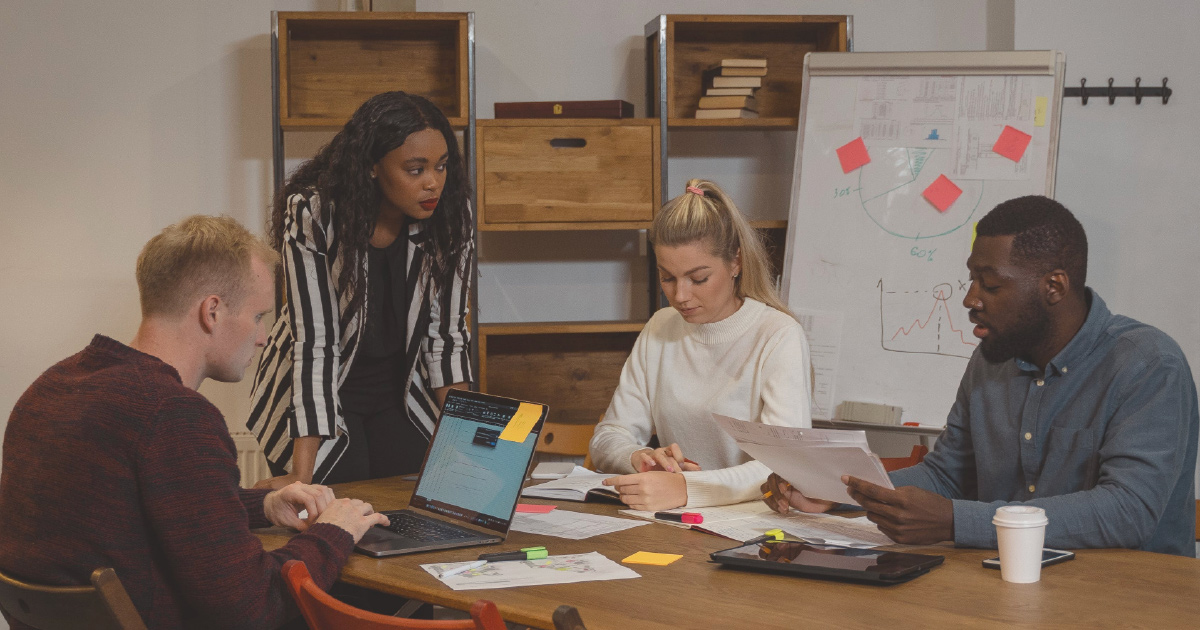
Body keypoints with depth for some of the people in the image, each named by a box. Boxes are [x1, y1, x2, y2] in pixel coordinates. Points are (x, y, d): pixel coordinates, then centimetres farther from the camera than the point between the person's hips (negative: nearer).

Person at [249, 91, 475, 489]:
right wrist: (302, 476, -32)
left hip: (402, 394, 3)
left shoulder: (450, 218, -15)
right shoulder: (313, 217, -25)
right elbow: (314, 341, -28)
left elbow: (445, 333, -9)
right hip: (322, 394, -3)